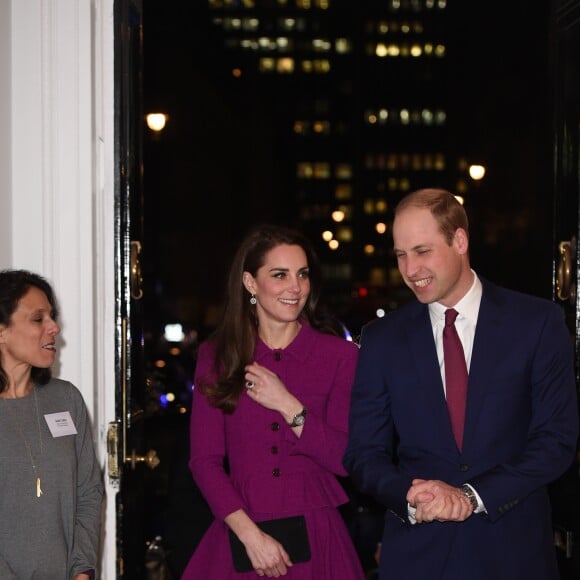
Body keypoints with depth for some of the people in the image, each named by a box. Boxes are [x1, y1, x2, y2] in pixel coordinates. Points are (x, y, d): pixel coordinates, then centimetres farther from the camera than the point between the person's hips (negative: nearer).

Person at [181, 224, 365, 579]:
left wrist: (287, 405, -15)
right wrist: (251, 535, -14)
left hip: (316, 537, 0)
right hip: (239, 536, 1)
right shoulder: (216, 357, 2)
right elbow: (204, 460, -3)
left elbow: (348, 460, -6)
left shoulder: (341, 356, -2)